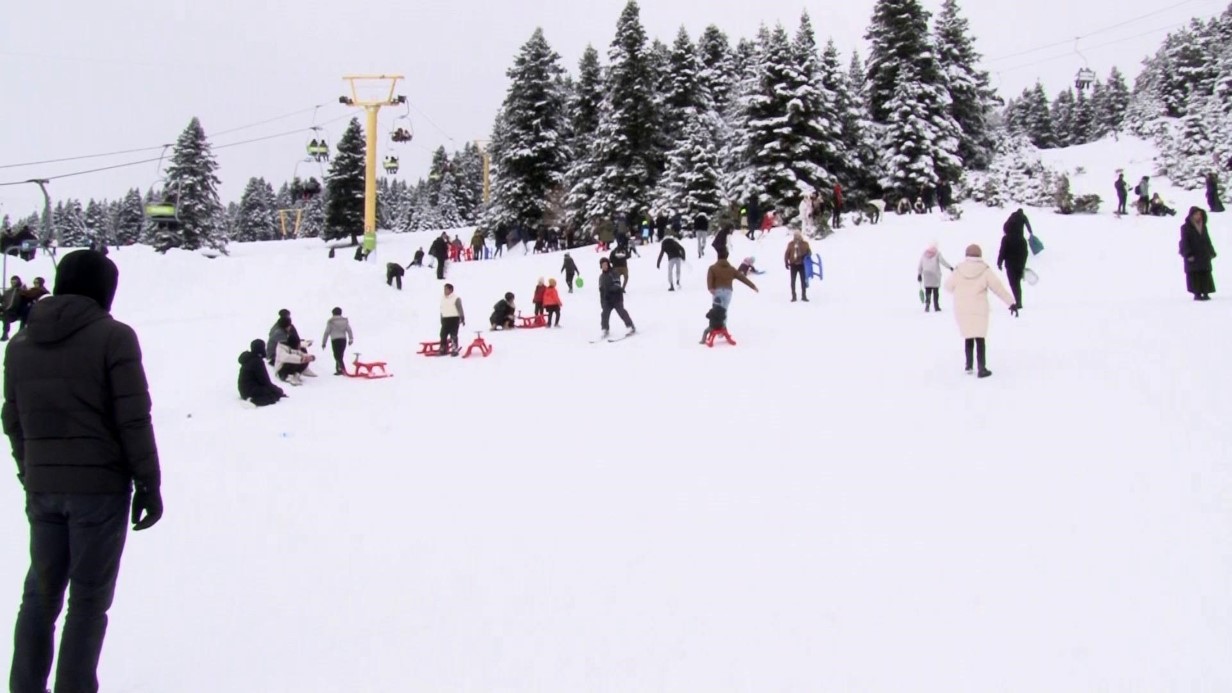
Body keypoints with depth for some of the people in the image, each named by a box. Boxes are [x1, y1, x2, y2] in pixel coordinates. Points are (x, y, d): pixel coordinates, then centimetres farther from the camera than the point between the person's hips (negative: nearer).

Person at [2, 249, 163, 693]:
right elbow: (133, 419, -12)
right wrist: (148, 482, -6)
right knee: (88, 599, 3)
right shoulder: (113, 337, -9)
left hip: (42, 487, 5)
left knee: (40, 593, 15)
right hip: (100, 486, -5)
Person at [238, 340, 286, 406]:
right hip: (251, 390, -10)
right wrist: (278, 390, -3)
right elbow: (264, 380, -15)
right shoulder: (257, 361, -17)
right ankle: (254, 401, -25)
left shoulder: (248, 359, 13)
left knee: (276, 389, 17)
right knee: (278, 392, -10)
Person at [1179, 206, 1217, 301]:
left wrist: (1211, 252, 14)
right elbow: (1184, 242, -8)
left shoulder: (1203, 226, 14)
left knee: (1206, 275, 2)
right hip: (1193, 256, -5)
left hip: (1204, 255, 5)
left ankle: (1205, 293, 6)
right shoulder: (1186, 227, -4)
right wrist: (1188, 254, -16)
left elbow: (1208, 240, 18)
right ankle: (1197, 294, -2)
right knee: (1194, 275, -6)